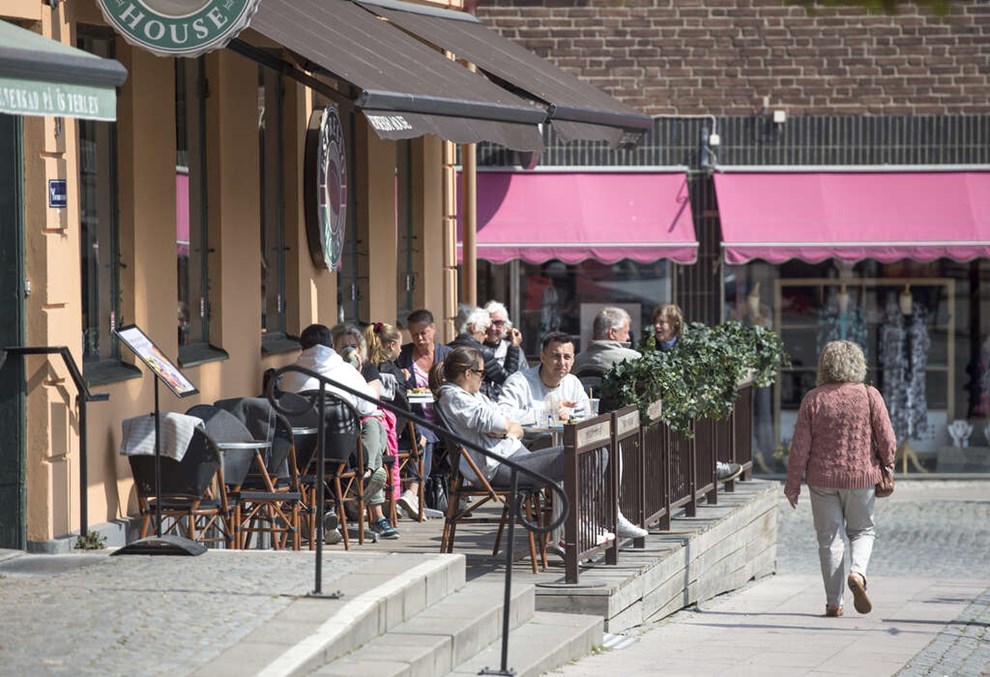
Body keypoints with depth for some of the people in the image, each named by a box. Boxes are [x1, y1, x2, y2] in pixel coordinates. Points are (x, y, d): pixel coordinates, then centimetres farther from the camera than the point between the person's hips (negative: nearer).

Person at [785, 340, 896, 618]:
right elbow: (887, 438, -5)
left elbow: (800, 446, -4)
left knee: (829, 538, 8)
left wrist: (793, 484, 3)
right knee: (862, 530, 18)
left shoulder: (813, 399, -5)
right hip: (861, 476, 0)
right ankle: (857, 573, -10)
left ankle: (833, 602, 7)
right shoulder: (870, 396, -6)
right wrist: (887, 465, 14)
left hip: (823, 479, 0)